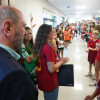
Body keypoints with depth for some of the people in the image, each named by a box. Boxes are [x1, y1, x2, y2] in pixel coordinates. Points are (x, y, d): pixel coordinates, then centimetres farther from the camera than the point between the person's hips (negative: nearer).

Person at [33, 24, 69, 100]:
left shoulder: (39, 46, 1)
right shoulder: (49, 47, -24)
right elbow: (51, 69, -26)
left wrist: (57, 60, 11)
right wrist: (62, 61, -11)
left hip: (41, 80, 8)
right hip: (49, 82, -8)